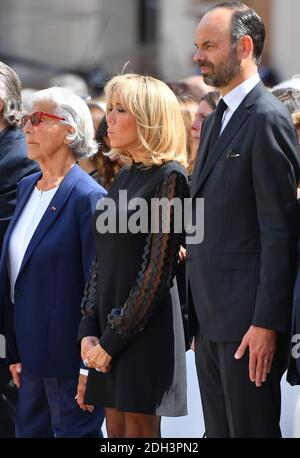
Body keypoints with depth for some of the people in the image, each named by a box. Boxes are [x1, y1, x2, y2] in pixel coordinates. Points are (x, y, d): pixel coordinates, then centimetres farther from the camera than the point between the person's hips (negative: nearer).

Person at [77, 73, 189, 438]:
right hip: (109, 328, 7)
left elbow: (158, 270, -14)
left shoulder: (170, 177, -9)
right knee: (115, 430, 8)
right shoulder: (125, 176, 15)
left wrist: (113, 338, -13)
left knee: (138, 429, -4)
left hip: (145, 327, -7)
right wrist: (89, 330, 3)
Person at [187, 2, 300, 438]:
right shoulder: (214, 121, 18)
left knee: (252, 430, -5)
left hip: (247, 321, -9)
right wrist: (198, 317, 16)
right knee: (218, 432, 12)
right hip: (211, 320, 9)